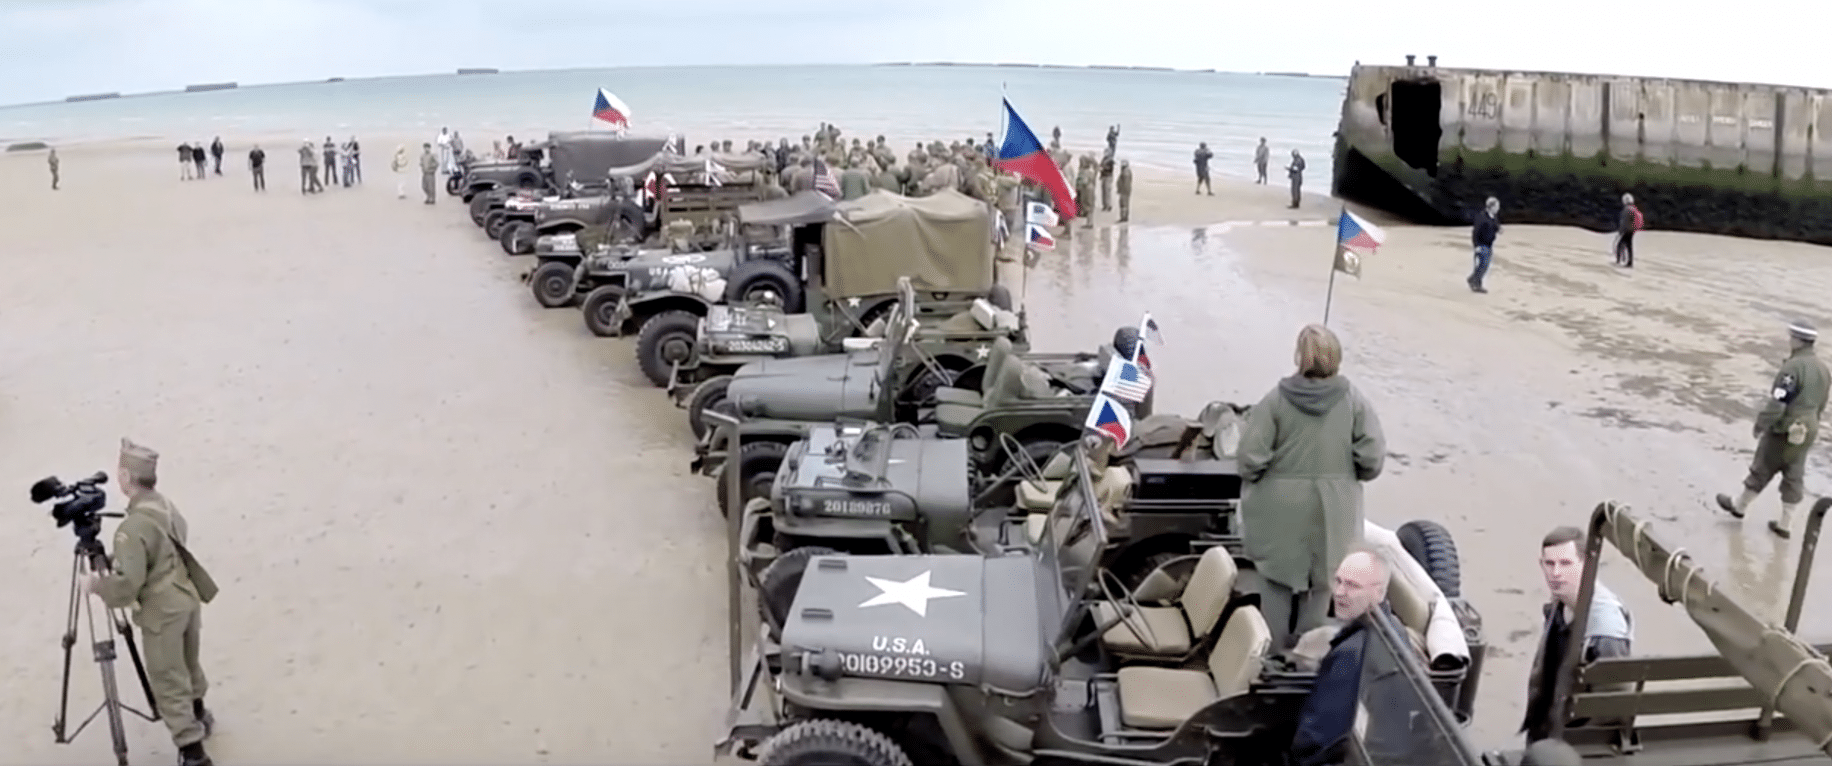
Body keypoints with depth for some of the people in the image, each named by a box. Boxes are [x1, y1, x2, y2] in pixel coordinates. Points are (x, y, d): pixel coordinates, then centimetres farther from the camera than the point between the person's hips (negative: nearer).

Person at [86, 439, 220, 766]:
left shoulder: (132, 528, -25)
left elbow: (127, 583, -26)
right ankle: (198, 714, 50)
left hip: (163, 611, -8)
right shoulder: (166, 506, 1)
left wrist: (99, 585, -6)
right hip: (188, 597, 8)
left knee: (169, 683, 1)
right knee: (187, 664, 29)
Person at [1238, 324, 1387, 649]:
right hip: (1333, 513, 1)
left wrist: (1253, 478, 5)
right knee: (1320, 585, 17)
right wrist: (1349, 475, 9)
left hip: (1282, 509, -1)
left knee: (1277, 584, 15)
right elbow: (1372, 458, -11)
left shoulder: (1276, 399, -14)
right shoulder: (1354, 401, -9)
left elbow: (1251, 457, -16)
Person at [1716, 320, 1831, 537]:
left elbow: (1777, 403, -23)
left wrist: (1759, 425, -13)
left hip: (1783, 431, -7)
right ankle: (1785, 525, 19)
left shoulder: (1793, 367, -22)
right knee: (1794, 477, 12)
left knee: (1761, 470, 10)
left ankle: (1739, 506, 27)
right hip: (1807, 432, 7)